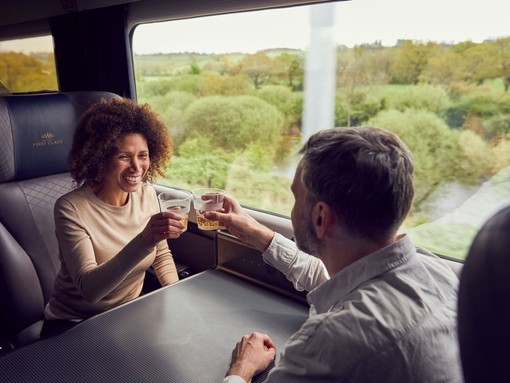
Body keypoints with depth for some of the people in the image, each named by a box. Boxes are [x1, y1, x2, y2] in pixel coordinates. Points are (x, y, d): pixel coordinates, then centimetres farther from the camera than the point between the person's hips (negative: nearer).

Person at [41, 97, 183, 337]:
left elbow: (162, 256, 7)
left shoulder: (147, 194, -7)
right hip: (73, 324, -4)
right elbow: (89, 289, -32)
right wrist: (144, 241, -45)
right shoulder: (71, 209, -22)